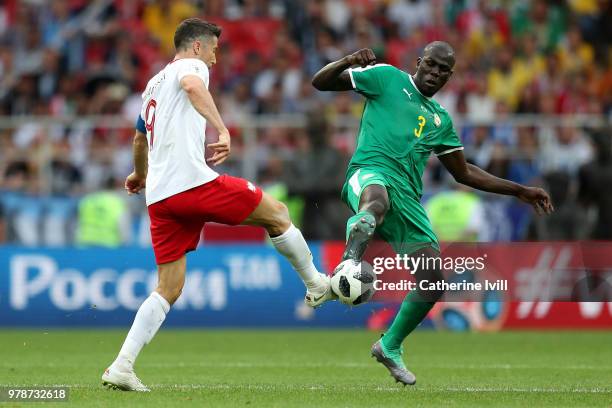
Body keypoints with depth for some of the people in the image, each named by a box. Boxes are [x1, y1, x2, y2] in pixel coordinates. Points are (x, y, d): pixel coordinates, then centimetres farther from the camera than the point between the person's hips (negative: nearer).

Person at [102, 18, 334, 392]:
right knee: (277, 213, 10)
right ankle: (316, 284, 21)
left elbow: (140, 138, 46)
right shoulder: (191, 66, 4)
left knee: (168, 289, 7)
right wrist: (223, 130, -31)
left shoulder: (153, 84, 29)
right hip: (193, 182, -8)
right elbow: (192, 86, -23)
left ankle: (121, 367, -3)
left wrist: (140, 175, 65)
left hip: (159, 197, 8)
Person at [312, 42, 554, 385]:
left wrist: (519, 191, 33)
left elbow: (465, 173, 36)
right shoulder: (387, 78, 13)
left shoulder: (441, 120, 28)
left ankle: (390, 346, 20)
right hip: (370, 173, -6)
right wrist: (350, 61, -11)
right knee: (377, 201, -44)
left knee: (433, 279, 0)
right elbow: (321, 82, 10)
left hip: (408, 198, 6)